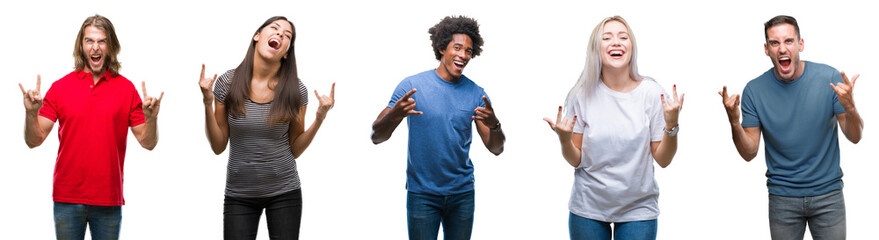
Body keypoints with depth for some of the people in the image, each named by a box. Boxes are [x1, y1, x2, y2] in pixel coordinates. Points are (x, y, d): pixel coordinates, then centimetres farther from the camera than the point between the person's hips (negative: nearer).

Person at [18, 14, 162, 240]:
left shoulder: (126, 88, 2)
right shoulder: (60, 87, 2)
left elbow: (148, 143, 2)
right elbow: (34, 140, 0)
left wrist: (151, 118, -17)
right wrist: (31, 113, -18)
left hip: (109, 201, 0)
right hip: (67, 198, 0)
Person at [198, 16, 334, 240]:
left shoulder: (296, 90, -5)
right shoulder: (228, 83, -5)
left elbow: (295, 150, 1)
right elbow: (218, 146, -1)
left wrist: (319, 119, -12)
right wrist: (208, 103, -12)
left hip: (284, 193, 0)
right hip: (239, 194, 0)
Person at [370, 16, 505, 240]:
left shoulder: (476, 93, 2)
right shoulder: (412, 86, -7)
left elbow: (496, 149, 3)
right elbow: (376, 137, -9)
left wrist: (494, 125, -20)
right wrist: (394, 115, -31)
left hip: (462, 193, 3)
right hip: (422, 193, -3)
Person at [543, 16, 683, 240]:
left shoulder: (652, 93, -7)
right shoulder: (583, 95, -5)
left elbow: (663, 160, -4)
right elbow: (576, 161, -1)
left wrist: (671, 125, -19)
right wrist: (564, 140, -20)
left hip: (638, 208, 0)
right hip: (588, 208, 1)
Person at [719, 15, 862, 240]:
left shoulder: (829, 78, -9)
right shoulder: (754, 90, -8)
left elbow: (854, 137, -6)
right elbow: (749, 153, -5)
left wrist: (849, 107, -26)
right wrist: (734, 122, -24)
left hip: (828, 193, 0)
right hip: (783, 197, 0)